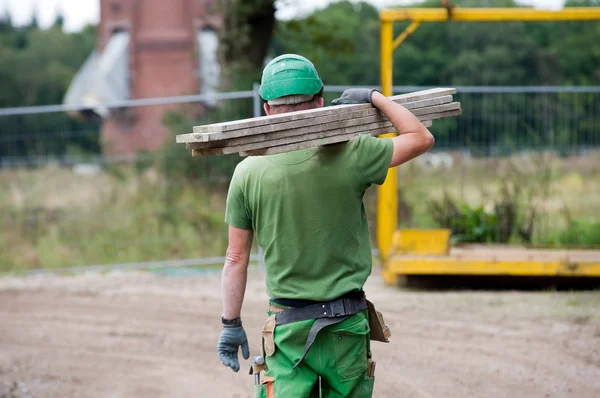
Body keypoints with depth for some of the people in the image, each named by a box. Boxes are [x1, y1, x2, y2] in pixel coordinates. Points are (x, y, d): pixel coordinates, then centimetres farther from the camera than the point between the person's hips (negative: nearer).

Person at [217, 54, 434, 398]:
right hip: (348, 326, 1)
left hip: (288, 327, 0)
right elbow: (422, 138, 3)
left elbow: (236, 259, 1)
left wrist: (231, 323, 11)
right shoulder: (349, 156, -9)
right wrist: (375, 97, 12)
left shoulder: (248, 173, -4)